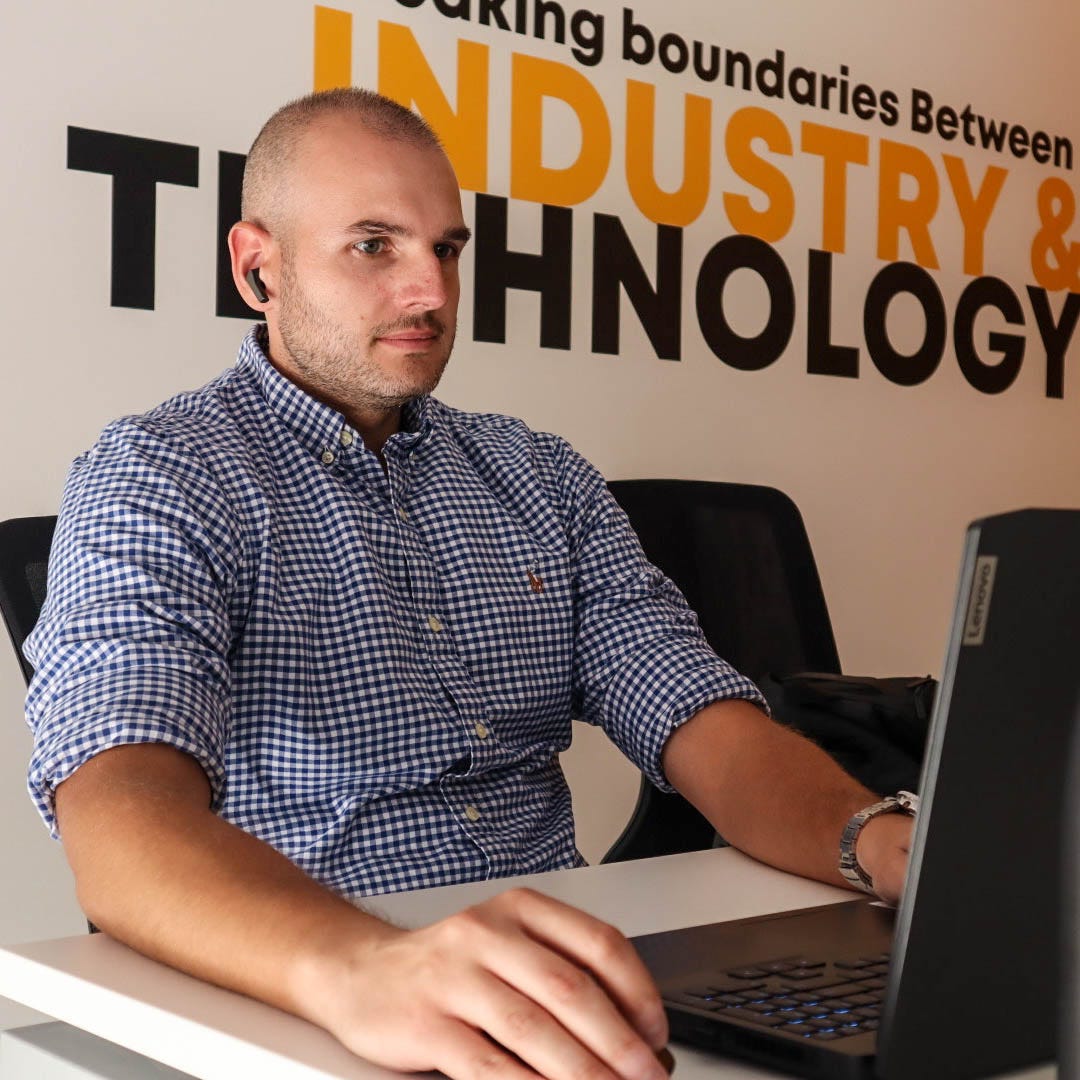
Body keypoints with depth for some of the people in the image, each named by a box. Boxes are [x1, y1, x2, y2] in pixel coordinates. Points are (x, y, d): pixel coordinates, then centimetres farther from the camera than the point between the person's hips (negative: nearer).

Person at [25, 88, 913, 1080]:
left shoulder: (541, 479, 12)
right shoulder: (158, 477, -6)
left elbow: (705, 727, 3)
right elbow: (121, 817, -22)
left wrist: (884, 842, -19)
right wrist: (361, 967, -42)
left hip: (555, 993, 4)